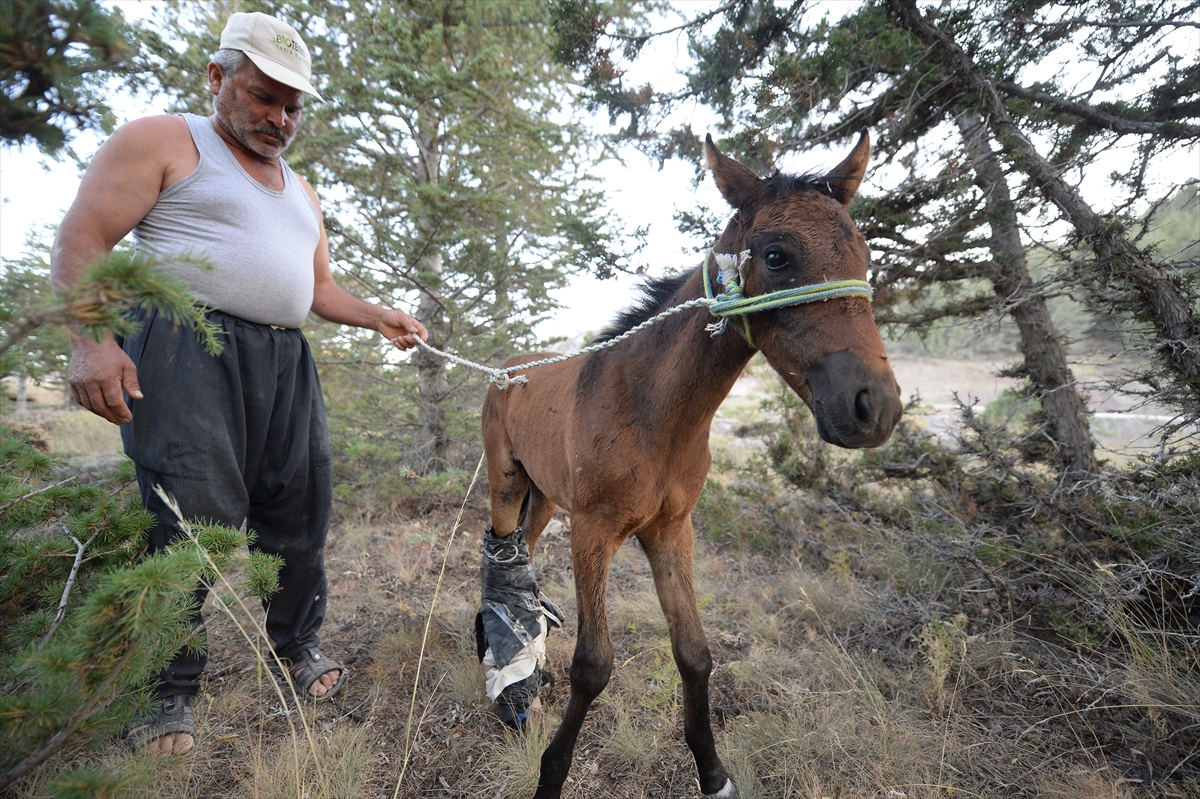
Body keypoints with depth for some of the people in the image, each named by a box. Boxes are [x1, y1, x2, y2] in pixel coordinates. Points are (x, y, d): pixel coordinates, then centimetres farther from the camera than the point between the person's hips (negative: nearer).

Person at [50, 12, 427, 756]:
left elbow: (319, 287, 24)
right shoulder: (161, 142, 5)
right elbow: (82, 240, -4)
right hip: (189, 352, -6)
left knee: (299, 514, 8)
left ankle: (298, 646, 26)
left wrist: (381, 318, 8)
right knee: (193, 518, -8)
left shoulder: (301, 191, 24)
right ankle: (173, 690, 11)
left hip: (285, 362, 7)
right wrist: (91, 339, -17)